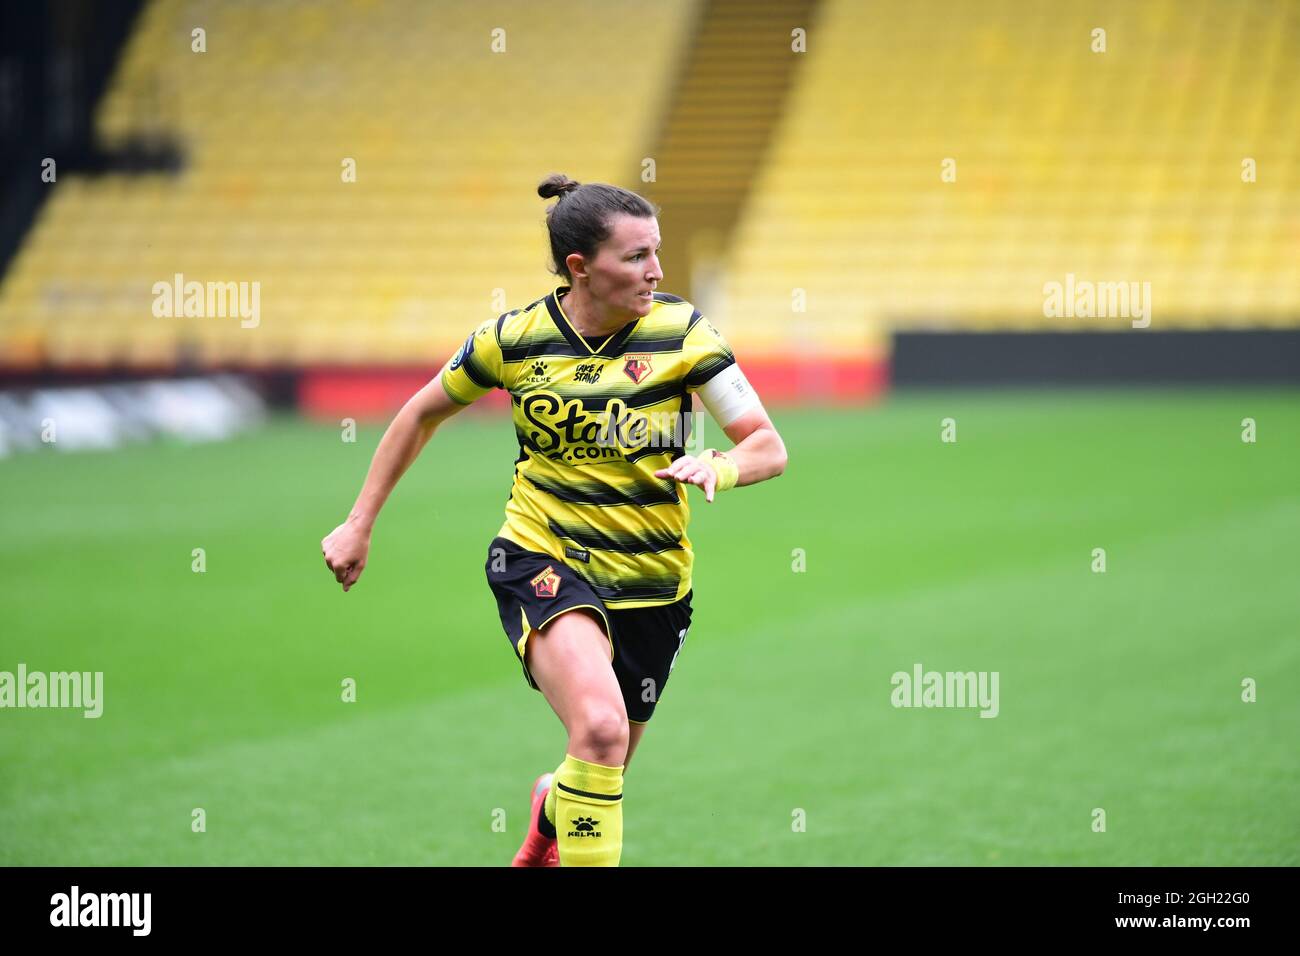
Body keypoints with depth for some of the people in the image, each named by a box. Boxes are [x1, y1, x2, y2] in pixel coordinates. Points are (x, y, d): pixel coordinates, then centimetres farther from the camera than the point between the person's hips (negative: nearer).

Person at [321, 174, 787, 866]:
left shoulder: (680, 330, -9)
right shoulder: (513, 340, -8)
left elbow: (768, 446, -8)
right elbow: (422, 413, 10)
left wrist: (717, 467, -30)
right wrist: (359, 523, 10)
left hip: (653, 582, 2)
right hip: (543, 561, -2)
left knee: (605, 772, 17)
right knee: (600, 728, -31)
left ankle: (553, 811, 54)